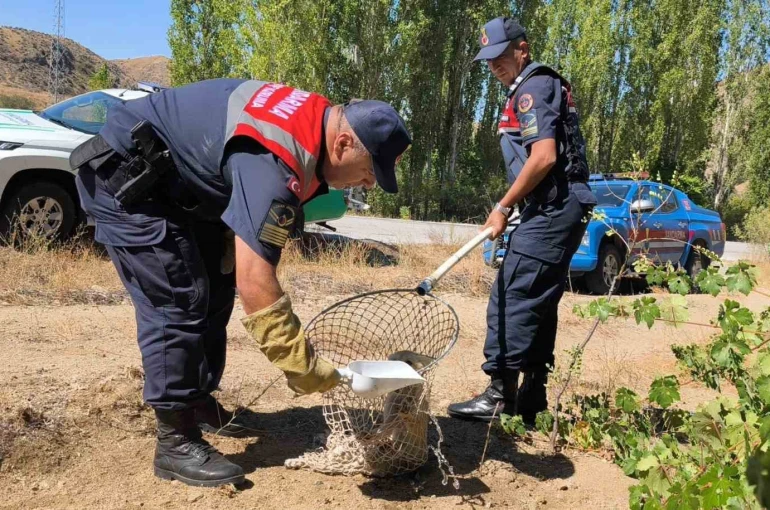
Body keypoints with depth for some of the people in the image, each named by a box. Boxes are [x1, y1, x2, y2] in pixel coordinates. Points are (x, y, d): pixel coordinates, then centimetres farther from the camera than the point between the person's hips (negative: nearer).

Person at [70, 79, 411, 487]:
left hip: (173, 179, 10)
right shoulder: (272, 162, -35)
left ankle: (198, 403, 25)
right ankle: (175, 442, -5)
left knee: (215, 290, 11)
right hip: (123, 176, -10)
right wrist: (304, 368, -31)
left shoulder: (314, 121, -3)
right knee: (176, 301, -15)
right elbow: (254, 283, -38)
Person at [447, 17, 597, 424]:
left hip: (552, 211, -10)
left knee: (513, 297, -10)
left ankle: (501, 397, -6)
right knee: (536, 302, 10)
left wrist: (503, 207, -14)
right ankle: (531, 400, 17)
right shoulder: (537, 87, 23)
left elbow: (544, 157, -21)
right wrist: (513, 208, 18)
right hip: (555, 210, 10)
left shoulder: (533, 88, -8)